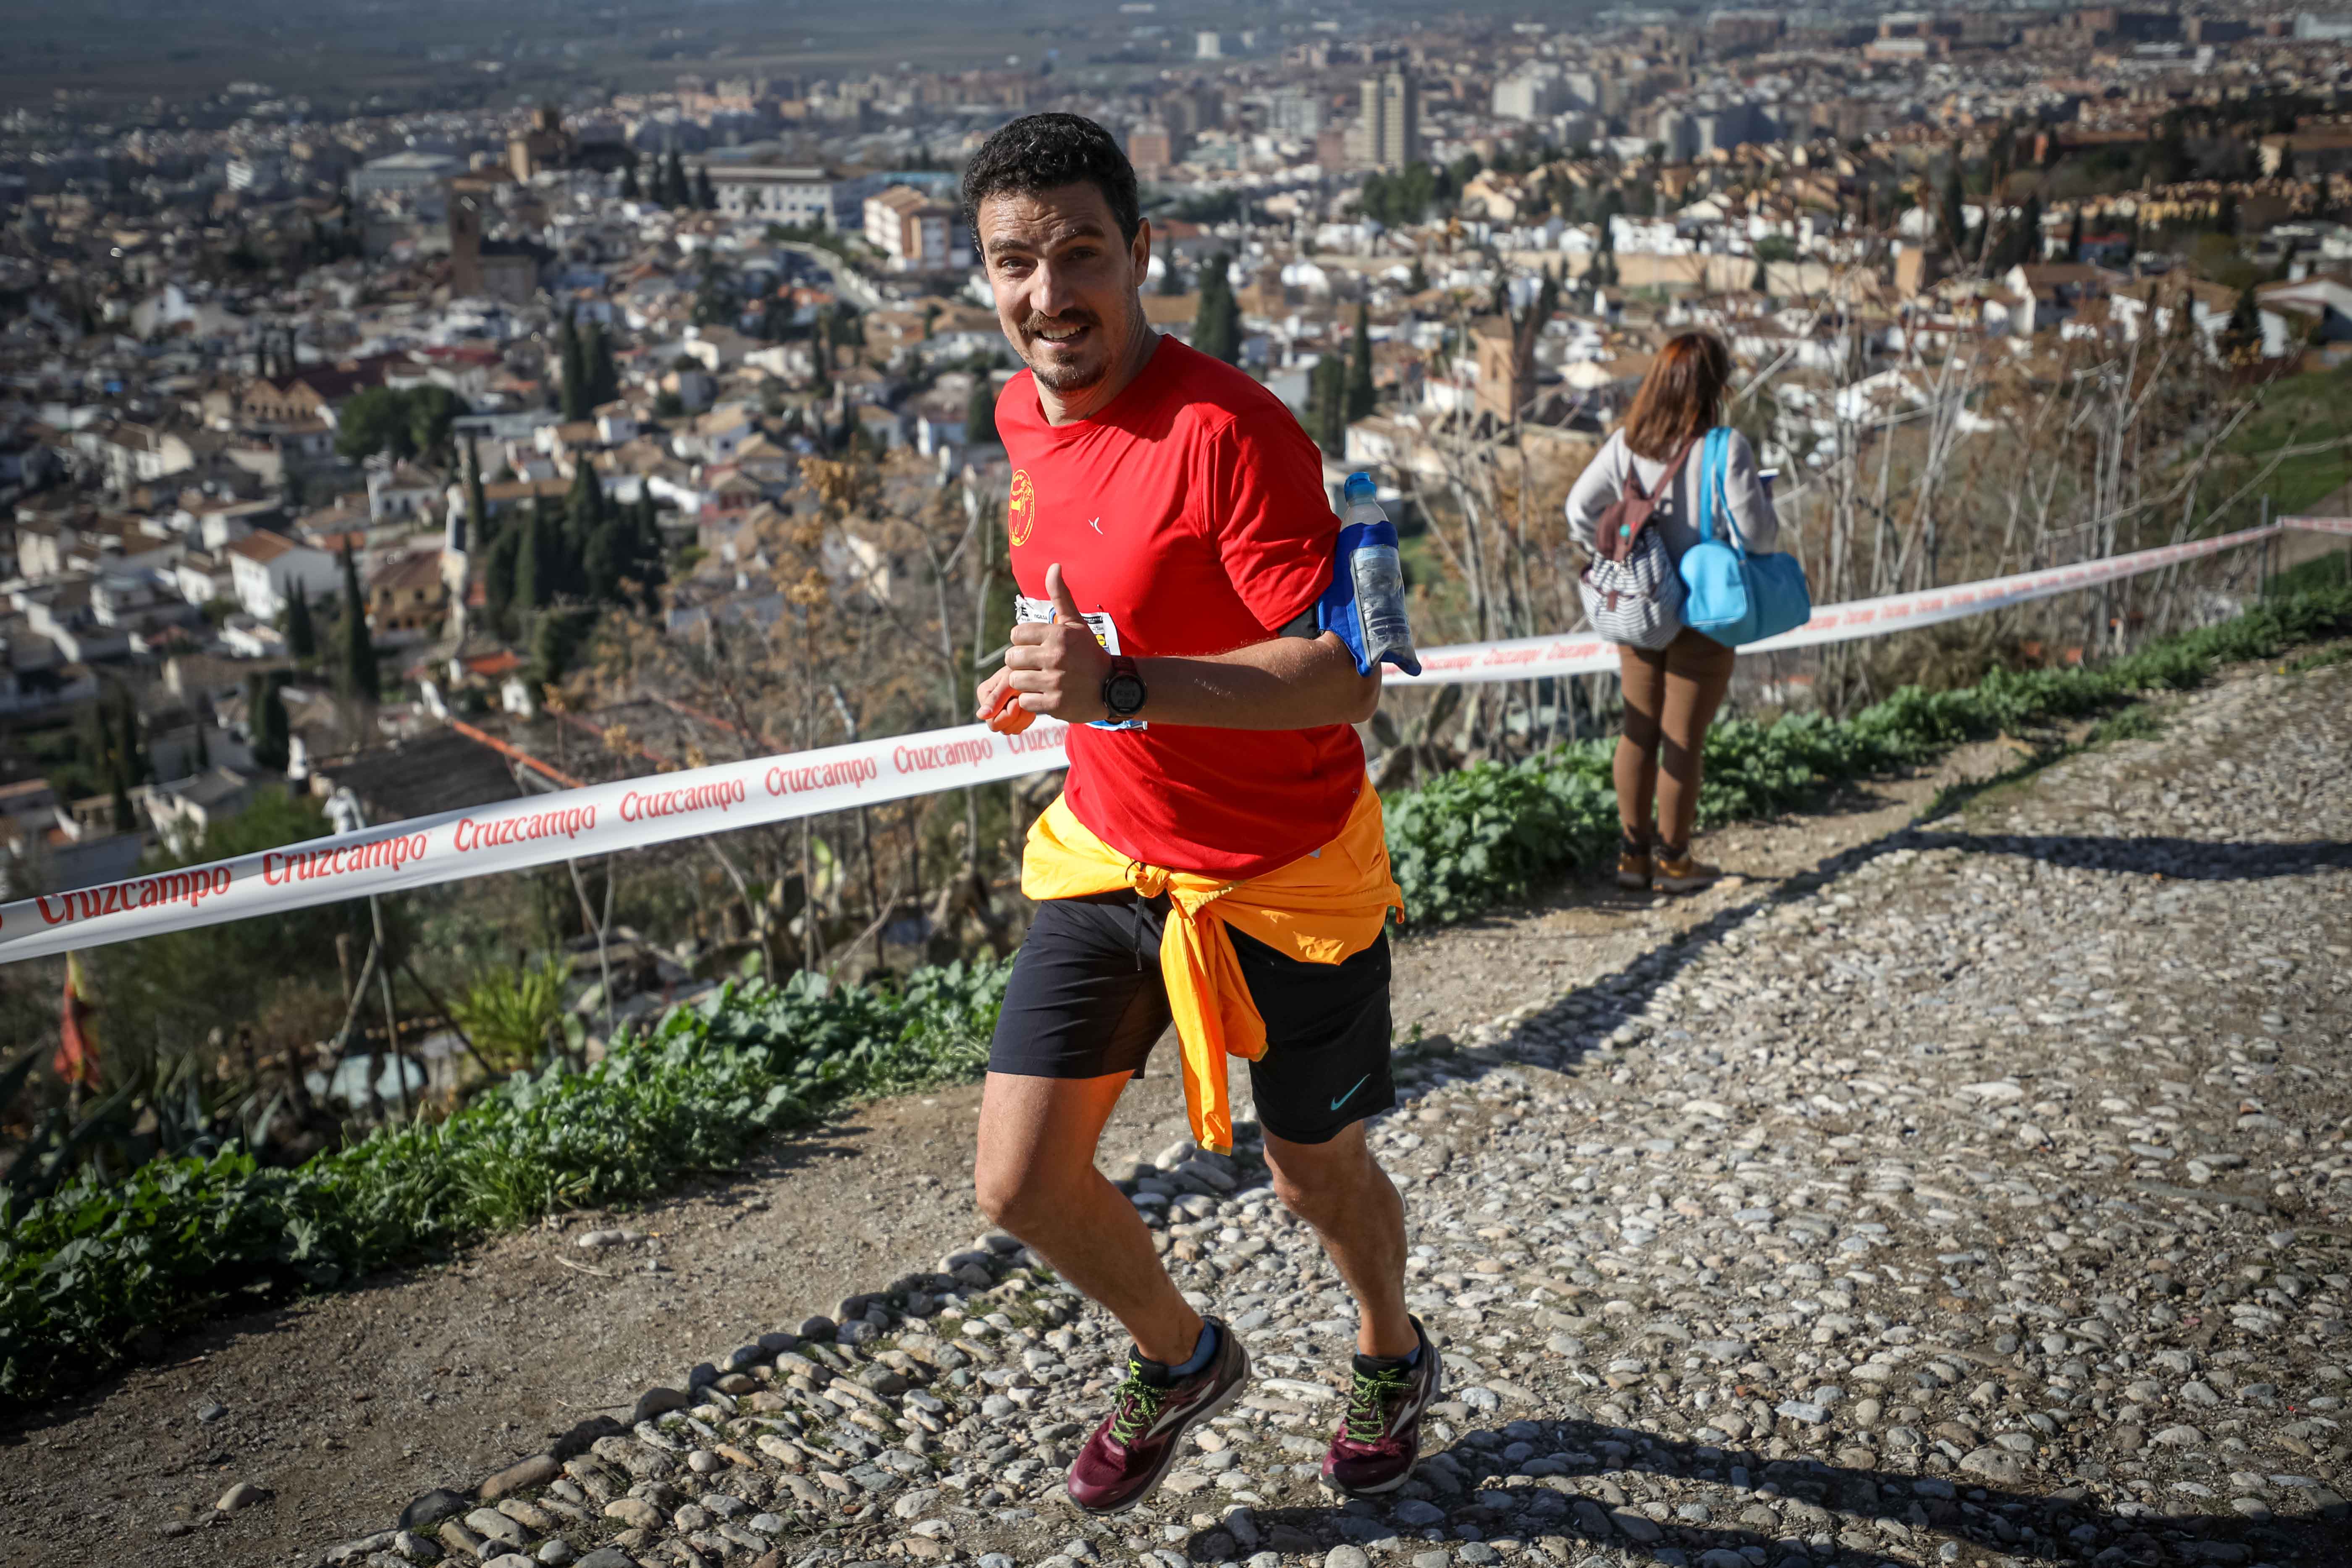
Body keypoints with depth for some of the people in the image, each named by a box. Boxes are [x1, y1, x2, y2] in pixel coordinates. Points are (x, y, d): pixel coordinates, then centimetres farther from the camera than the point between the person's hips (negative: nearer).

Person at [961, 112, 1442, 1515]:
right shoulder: (1024, 416, 1)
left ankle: (1394, 1358, 50)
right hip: (1105, 858, 6)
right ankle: (1183, 1358, 35)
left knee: (1319, 1179, 15)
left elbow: (1345, 675, -30)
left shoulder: (1225, 429, -25)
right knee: (1021, 1184, 4)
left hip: (1281, 881, -6)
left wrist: (1123, 688, -40)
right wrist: (1042, 670, 2)